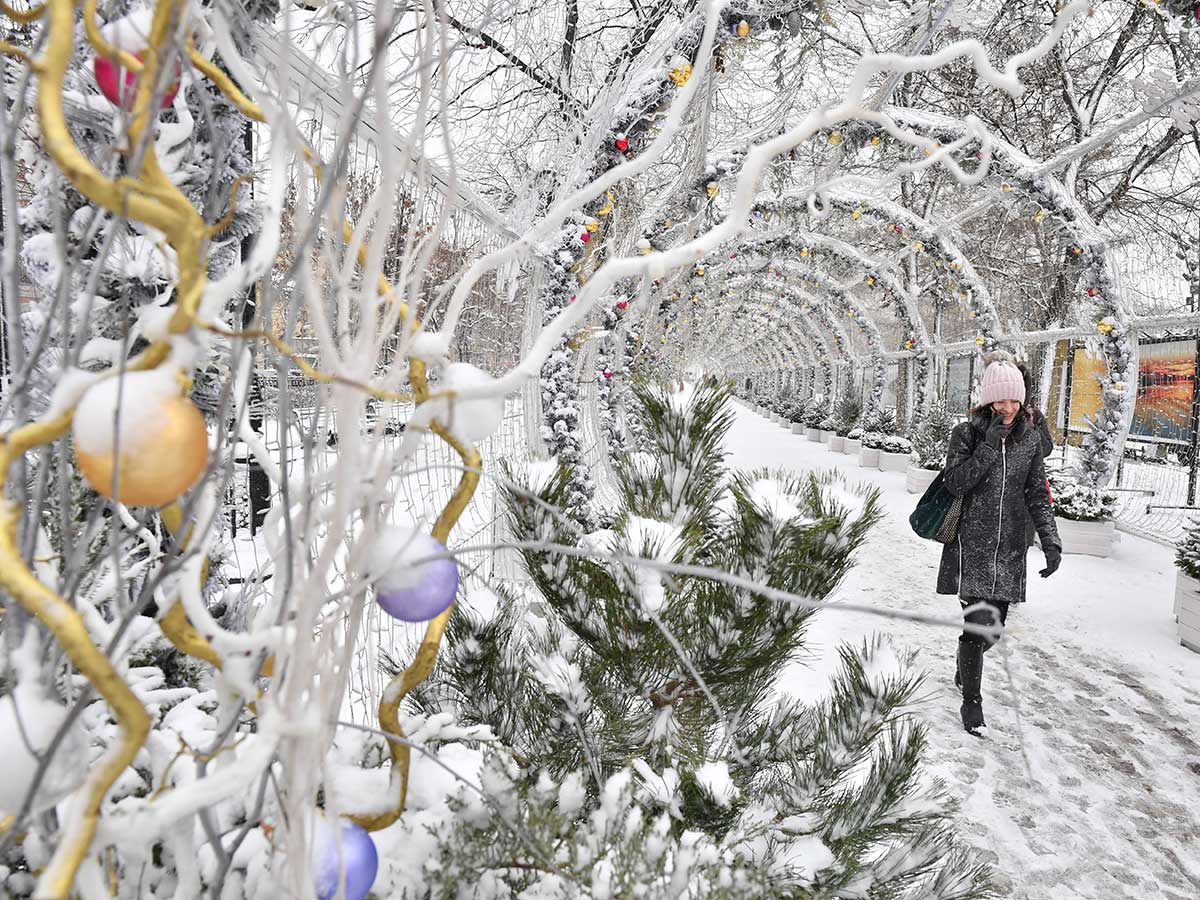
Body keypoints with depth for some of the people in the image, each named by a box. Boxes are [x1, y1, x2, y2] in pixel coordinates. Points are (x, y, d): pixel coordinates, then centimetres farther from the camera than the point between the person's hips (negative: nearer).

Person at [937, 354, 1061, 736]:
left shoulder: (1030, 439, 6)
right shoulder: (967, 433, -3)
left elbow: (1038, 496, 9)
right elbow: (955, 483, -12)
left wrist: (1051, 543, 1)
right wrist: (989, 446, -18)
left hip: (1010, 547, 4)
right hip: (971, 545, -4)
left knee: (993, 627, 9)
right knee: (978, 624, -10)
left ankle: (965, 665, 41)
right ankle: (972, 703, 6)